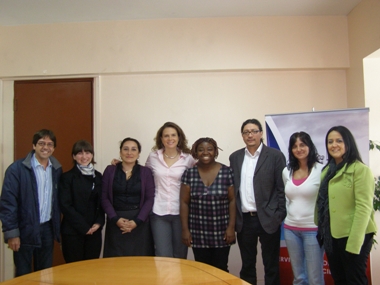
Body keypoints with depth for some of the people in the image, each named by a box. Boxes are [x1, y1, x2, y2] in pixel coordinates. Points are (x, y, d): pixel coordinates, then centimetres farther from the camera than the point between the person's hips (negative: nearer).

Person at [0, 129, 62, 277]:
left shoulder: (57, 169, 4)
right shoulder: (17, 168, -11)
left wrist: (57, 226, 7)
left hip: (47, 228, 4)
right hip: (25, 230, -4)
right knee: (23, 274, 8)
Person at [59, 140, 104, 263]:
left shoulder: (98, 176, 10)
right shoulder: (67, 177, -4)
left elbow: (102, 202, 12)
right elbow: (65, 206, -9)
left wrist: (99, 223, -4)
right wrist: (84, 227, -12)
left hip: (94, 231, 4)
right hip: (73, 232, -4)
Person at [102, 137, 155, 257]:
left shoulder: (146, 172, 3)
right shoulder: (110, 170, 5)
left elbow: (150, 199, -1)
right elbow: (104, 197, 1)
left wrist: (137, 221, -11)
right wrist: (115, 219, -11)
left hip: (139, 222, 0)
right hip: (116, 222, 0)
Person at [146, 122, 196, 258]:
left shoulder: (188, 158, -1)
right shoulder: (153, 156, 3)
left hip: (180, 212, 0)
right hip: (159, 212, 0)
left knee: (180, 255, 12)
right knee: (163, 256, 0)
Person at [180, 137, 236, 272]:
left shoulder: (227, 172, -2)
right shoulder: (189, 173, -1)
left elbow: (232, 200, 0)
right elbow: (184, 202, 1)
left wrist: (231, 227, -5)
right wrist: (185, 229, -2)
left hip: (221, 232, 0)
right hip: (198, 233, 1)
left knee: (221, 269, 5)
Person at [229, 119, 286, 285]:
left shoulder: (275, 156, -3)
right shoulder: (235, 157, 7)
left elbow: (282, 188, -5)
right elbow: (232, 189, 8)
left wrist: (279, 216, -9)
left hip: (268, 219, -3)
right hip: (244, 220, 3)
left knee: (271, 266, 9)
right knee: (247, 265, 14)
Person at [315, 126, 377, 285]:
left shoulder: (360, 169, -11)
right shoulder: (327, 170, 10)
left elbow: (363, 207, -16)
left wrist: (354, 241, -19)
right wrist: (321, 230, 6)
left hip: (352, 236, -6)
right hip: (331, 235, 6)